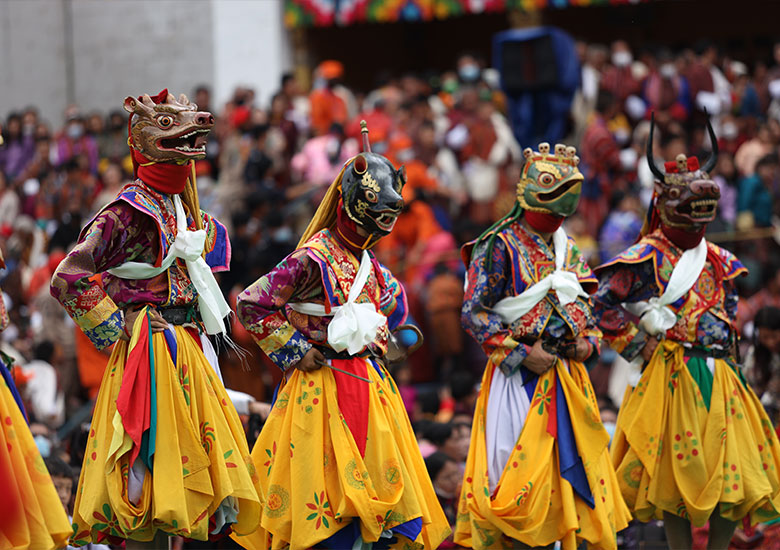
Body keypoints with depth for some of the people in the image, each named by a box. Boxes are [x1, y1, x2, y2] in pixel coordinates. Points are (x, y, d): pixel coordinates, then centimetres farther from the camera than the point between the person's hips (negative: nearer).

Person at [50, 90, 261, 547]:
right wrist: (116, 327, -11)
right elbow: (68, 280, -17)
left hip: (190, 351, 8)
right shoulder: (127, 213, -11)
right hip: (151, 354, -8)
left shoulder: (183, 210, 12)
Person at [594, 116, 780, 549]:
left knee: (734, 472, 1)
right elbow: (604, 305, -8)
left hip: (718, 377, 6)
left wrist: (725, 351, 13)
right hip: (671, 377, -6)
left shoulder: (718, 262, 15)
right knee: (676, 473, -4)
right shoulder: (646, 259, -4)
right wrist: (637, 346, -7)